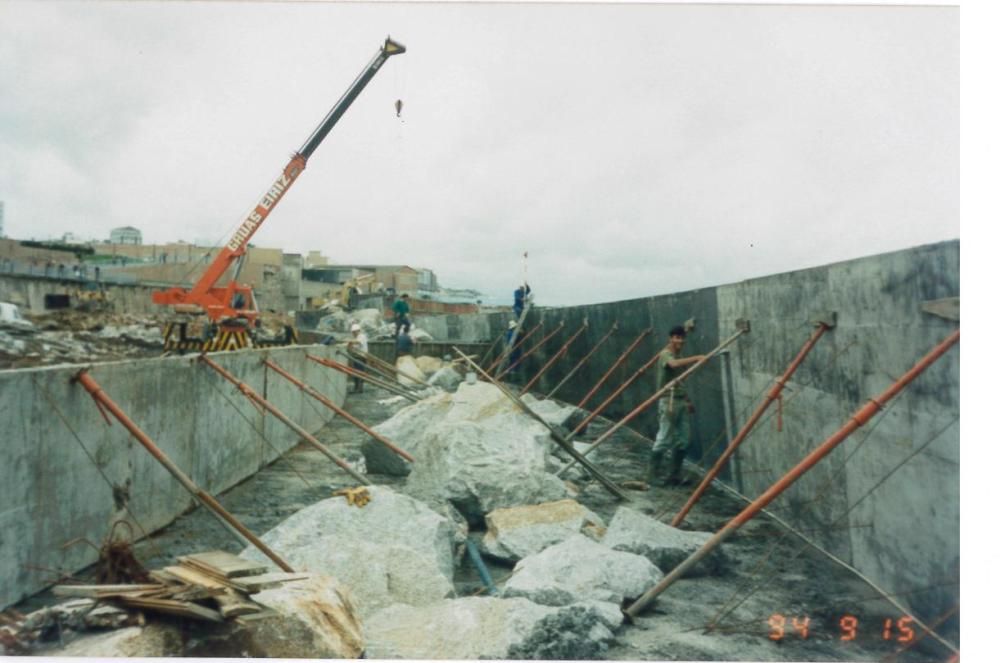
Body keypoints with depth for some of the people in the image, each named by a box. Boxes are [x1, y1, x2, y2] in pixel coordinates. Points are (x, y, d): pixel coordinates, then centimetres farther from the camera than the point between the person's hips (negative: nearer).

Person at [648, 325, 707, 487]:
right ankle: (653, 475, -2)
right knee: (664, 439, -8)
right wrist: (696, 358, -38)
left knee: (683, 440, 6)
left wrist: (688, 400, 21)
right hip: (669, 401, -9)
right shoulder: (665, 355, -8)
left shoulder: (680, 357, 20)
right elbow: (674, 364, -32)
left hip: (682, 401, 9)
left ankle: (675, 476, 14)